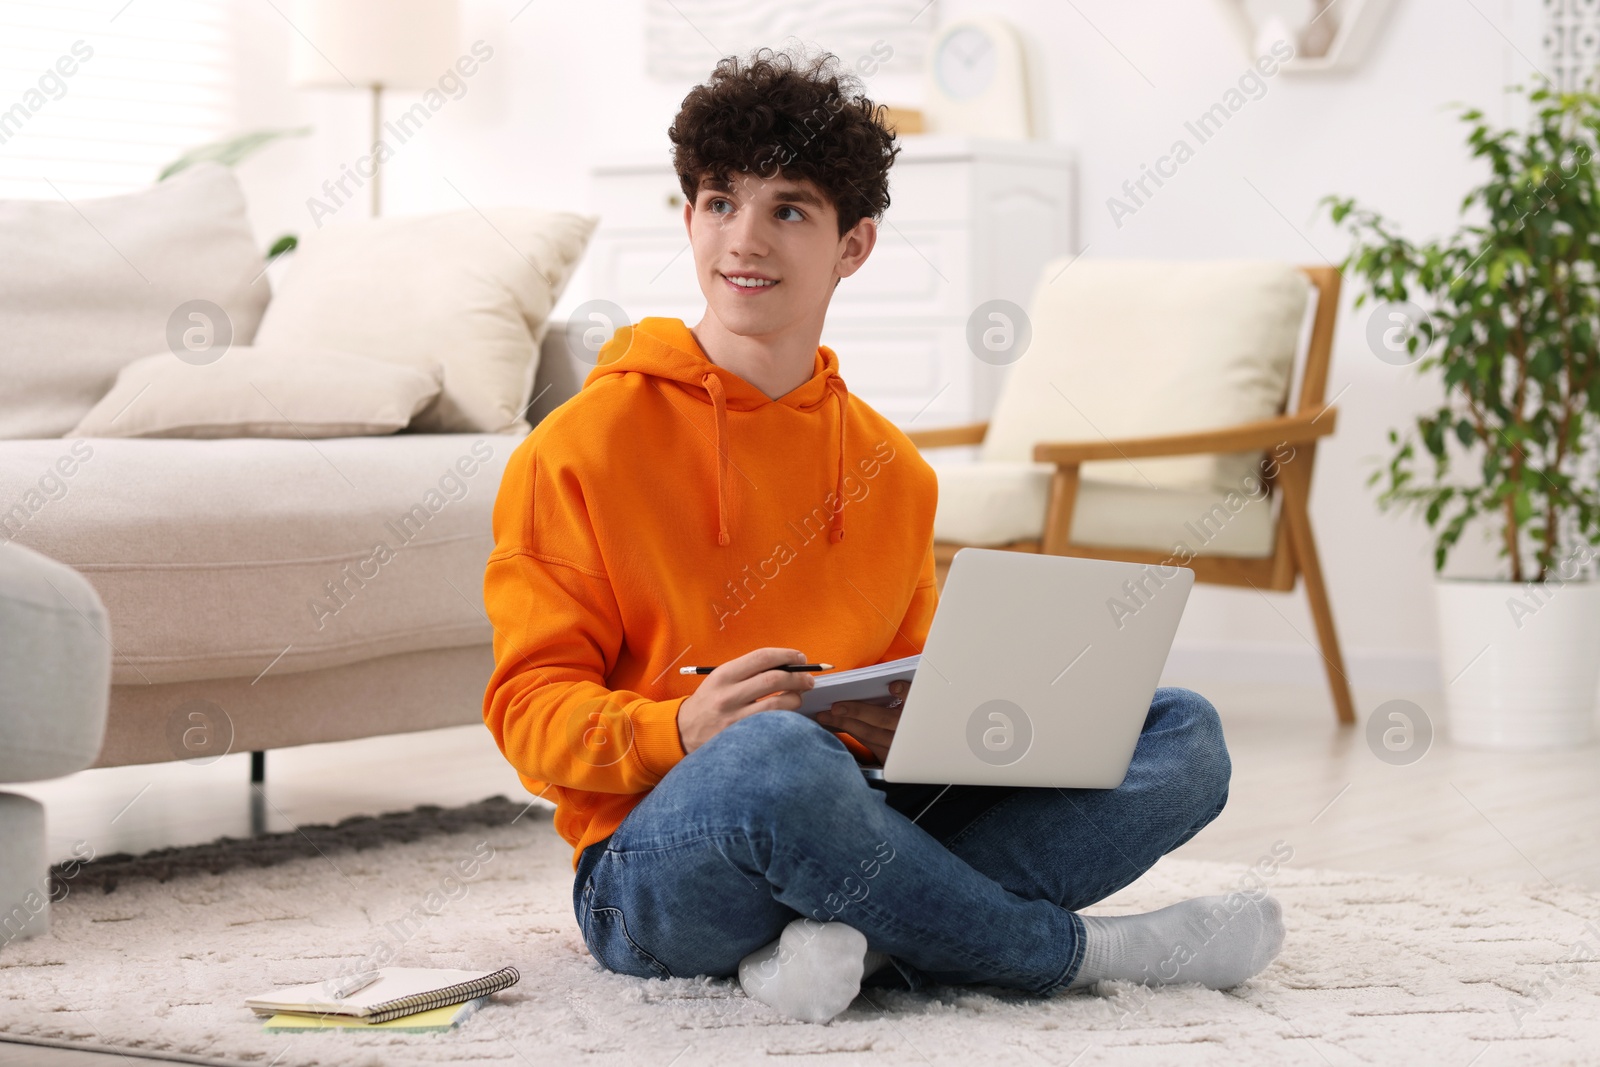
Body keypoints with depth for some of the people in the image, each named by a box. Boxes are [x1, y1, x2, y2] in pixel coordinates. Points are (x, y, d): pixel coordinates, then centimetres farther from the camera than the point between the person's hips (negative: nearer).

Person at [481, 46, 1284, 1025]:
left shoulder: (893, 471, 14)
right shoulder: (584, 447, -1)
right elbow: (529, 708, -4)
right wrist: (681, 732, -24)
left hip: (861, 827, 6)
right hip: (656, 864, -6)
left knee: (1183, 733, -6)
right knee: (776, 755, -41)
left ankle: (863, 936, -29)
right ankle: (1079, 951, -18)